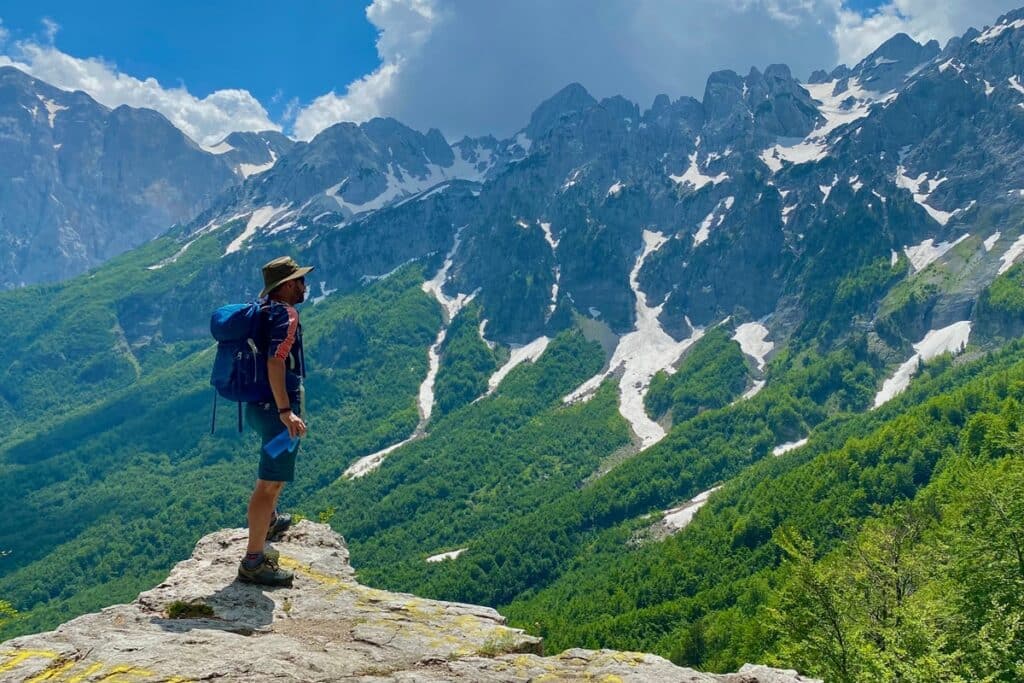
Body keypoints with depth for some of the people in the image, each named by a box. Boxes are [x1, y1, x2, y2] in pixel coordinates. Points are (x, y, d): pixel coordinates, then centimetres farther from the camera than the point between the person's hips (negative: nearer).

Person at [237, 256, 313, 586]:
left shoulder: (264, 309, 12)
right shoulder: (285, 314, -17)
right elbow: (276, 363, -29)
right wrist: (285, 411, -32)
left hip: (259, 403, 10)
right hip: (277, 406, -10)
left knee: (276, 470, 32)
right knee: (270, 482, -7)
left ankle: (269, 521, 52)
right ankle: (253, 562, -4)